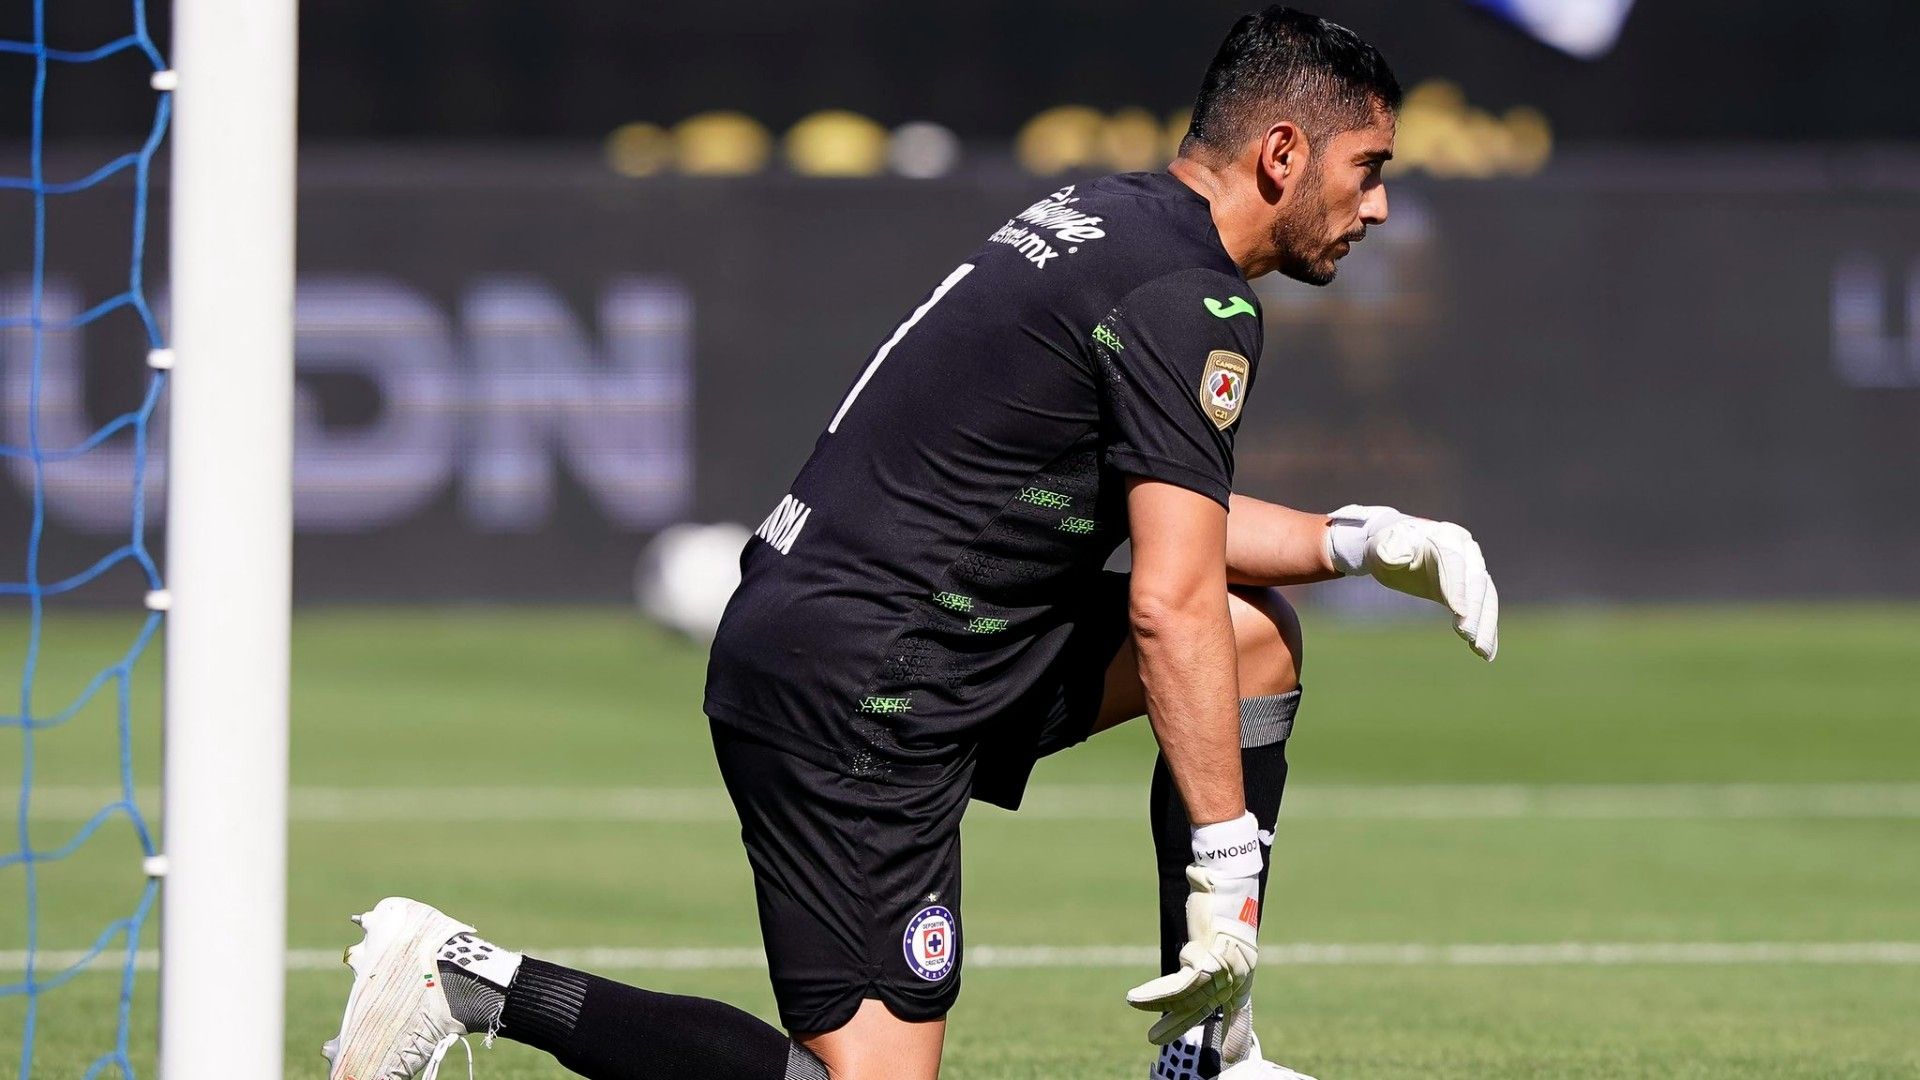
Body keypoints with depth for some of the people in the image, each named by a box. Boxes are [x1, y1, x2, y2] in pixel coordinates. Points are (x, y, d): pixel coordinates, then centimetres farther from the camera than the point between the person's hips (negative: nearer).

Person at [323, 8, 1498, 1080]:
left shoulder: (1111, 218, 16)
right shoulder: (1193, 303, -13)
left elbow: (1160, 516, 28)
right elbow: (1166, 607, -19)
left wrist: (1361, 539, 16)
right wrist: (1227, 866, -16)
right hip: (864, 694, -11)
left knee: (1257, 632, 15)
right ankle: (477, 981, -10)